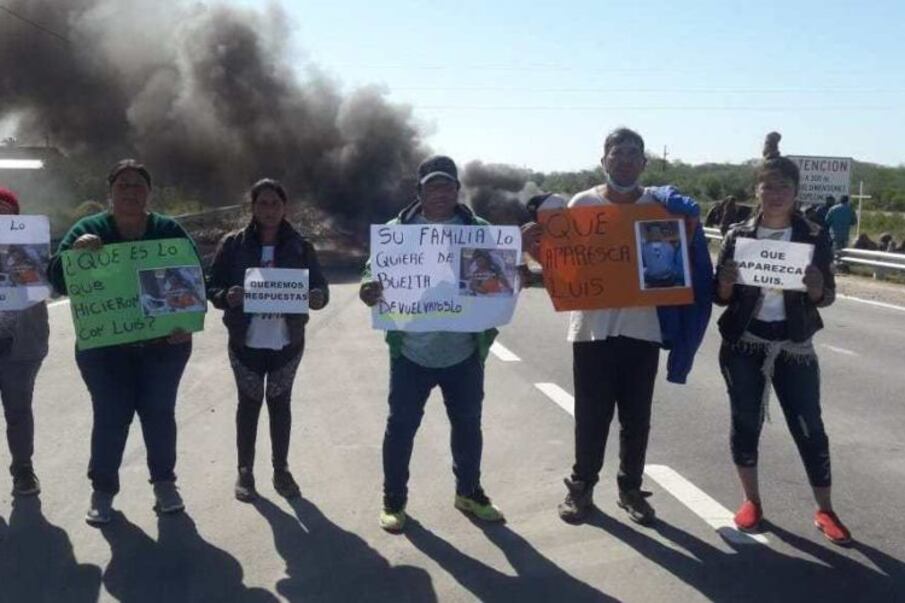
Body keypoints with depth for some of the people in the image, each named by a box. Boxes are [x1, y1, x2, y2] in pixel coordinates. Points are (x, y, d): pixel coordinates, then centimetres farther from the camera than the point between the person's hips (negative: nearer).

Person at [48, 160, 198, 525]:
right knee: (110, 417, 3)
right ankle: (103, 489, 19)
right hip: (103, 346, 0)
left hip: (163, 343, 1)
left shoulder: (169, 230, 0)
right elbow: (58, 280, -7)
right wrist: (74, 251, -27)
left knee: (159, 413, 8)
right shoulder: (87, 230, -1)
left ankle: (164, 482, 24)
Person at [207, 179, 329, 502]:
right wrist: (227, 296, -25)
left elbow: (319, 284, 0)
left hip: (287, 342, 1)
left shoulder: (300, 246, -1)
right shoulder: (233, 244, -4)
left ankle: (281, 470, 26)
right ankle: (245, 471, 24)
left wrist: (318, 297, -24)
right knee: (249, 403, 10)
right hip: (246, 342, -1)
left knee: (280, 403, 12)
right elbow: (212, 286, -2)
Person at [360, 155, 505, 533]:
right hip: (411, 353, -1)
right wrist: (370, 291, -24)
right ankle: (393, 500, 26)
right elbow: (374, 276, -1)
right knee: (401, 426, 7)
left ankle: (469, 493, 37)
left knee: (468, 425, 15)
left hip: (464, 353, 2)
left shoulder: (479, 230, 3)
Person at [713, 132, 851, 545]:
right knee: (745, 422, 7)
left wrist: (816, 289, -21)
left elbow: (827, 297, 1)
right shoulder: (739, 236, -1)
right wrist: (726, 283, -20)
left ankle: (825, 511, 18)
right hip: (743, 346, 1)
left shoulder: (814, 237, -2)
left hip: (795, 348, 0)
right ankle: (751, 500, 24)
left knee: (810, 428, 2)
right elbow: (720, 298, 2)